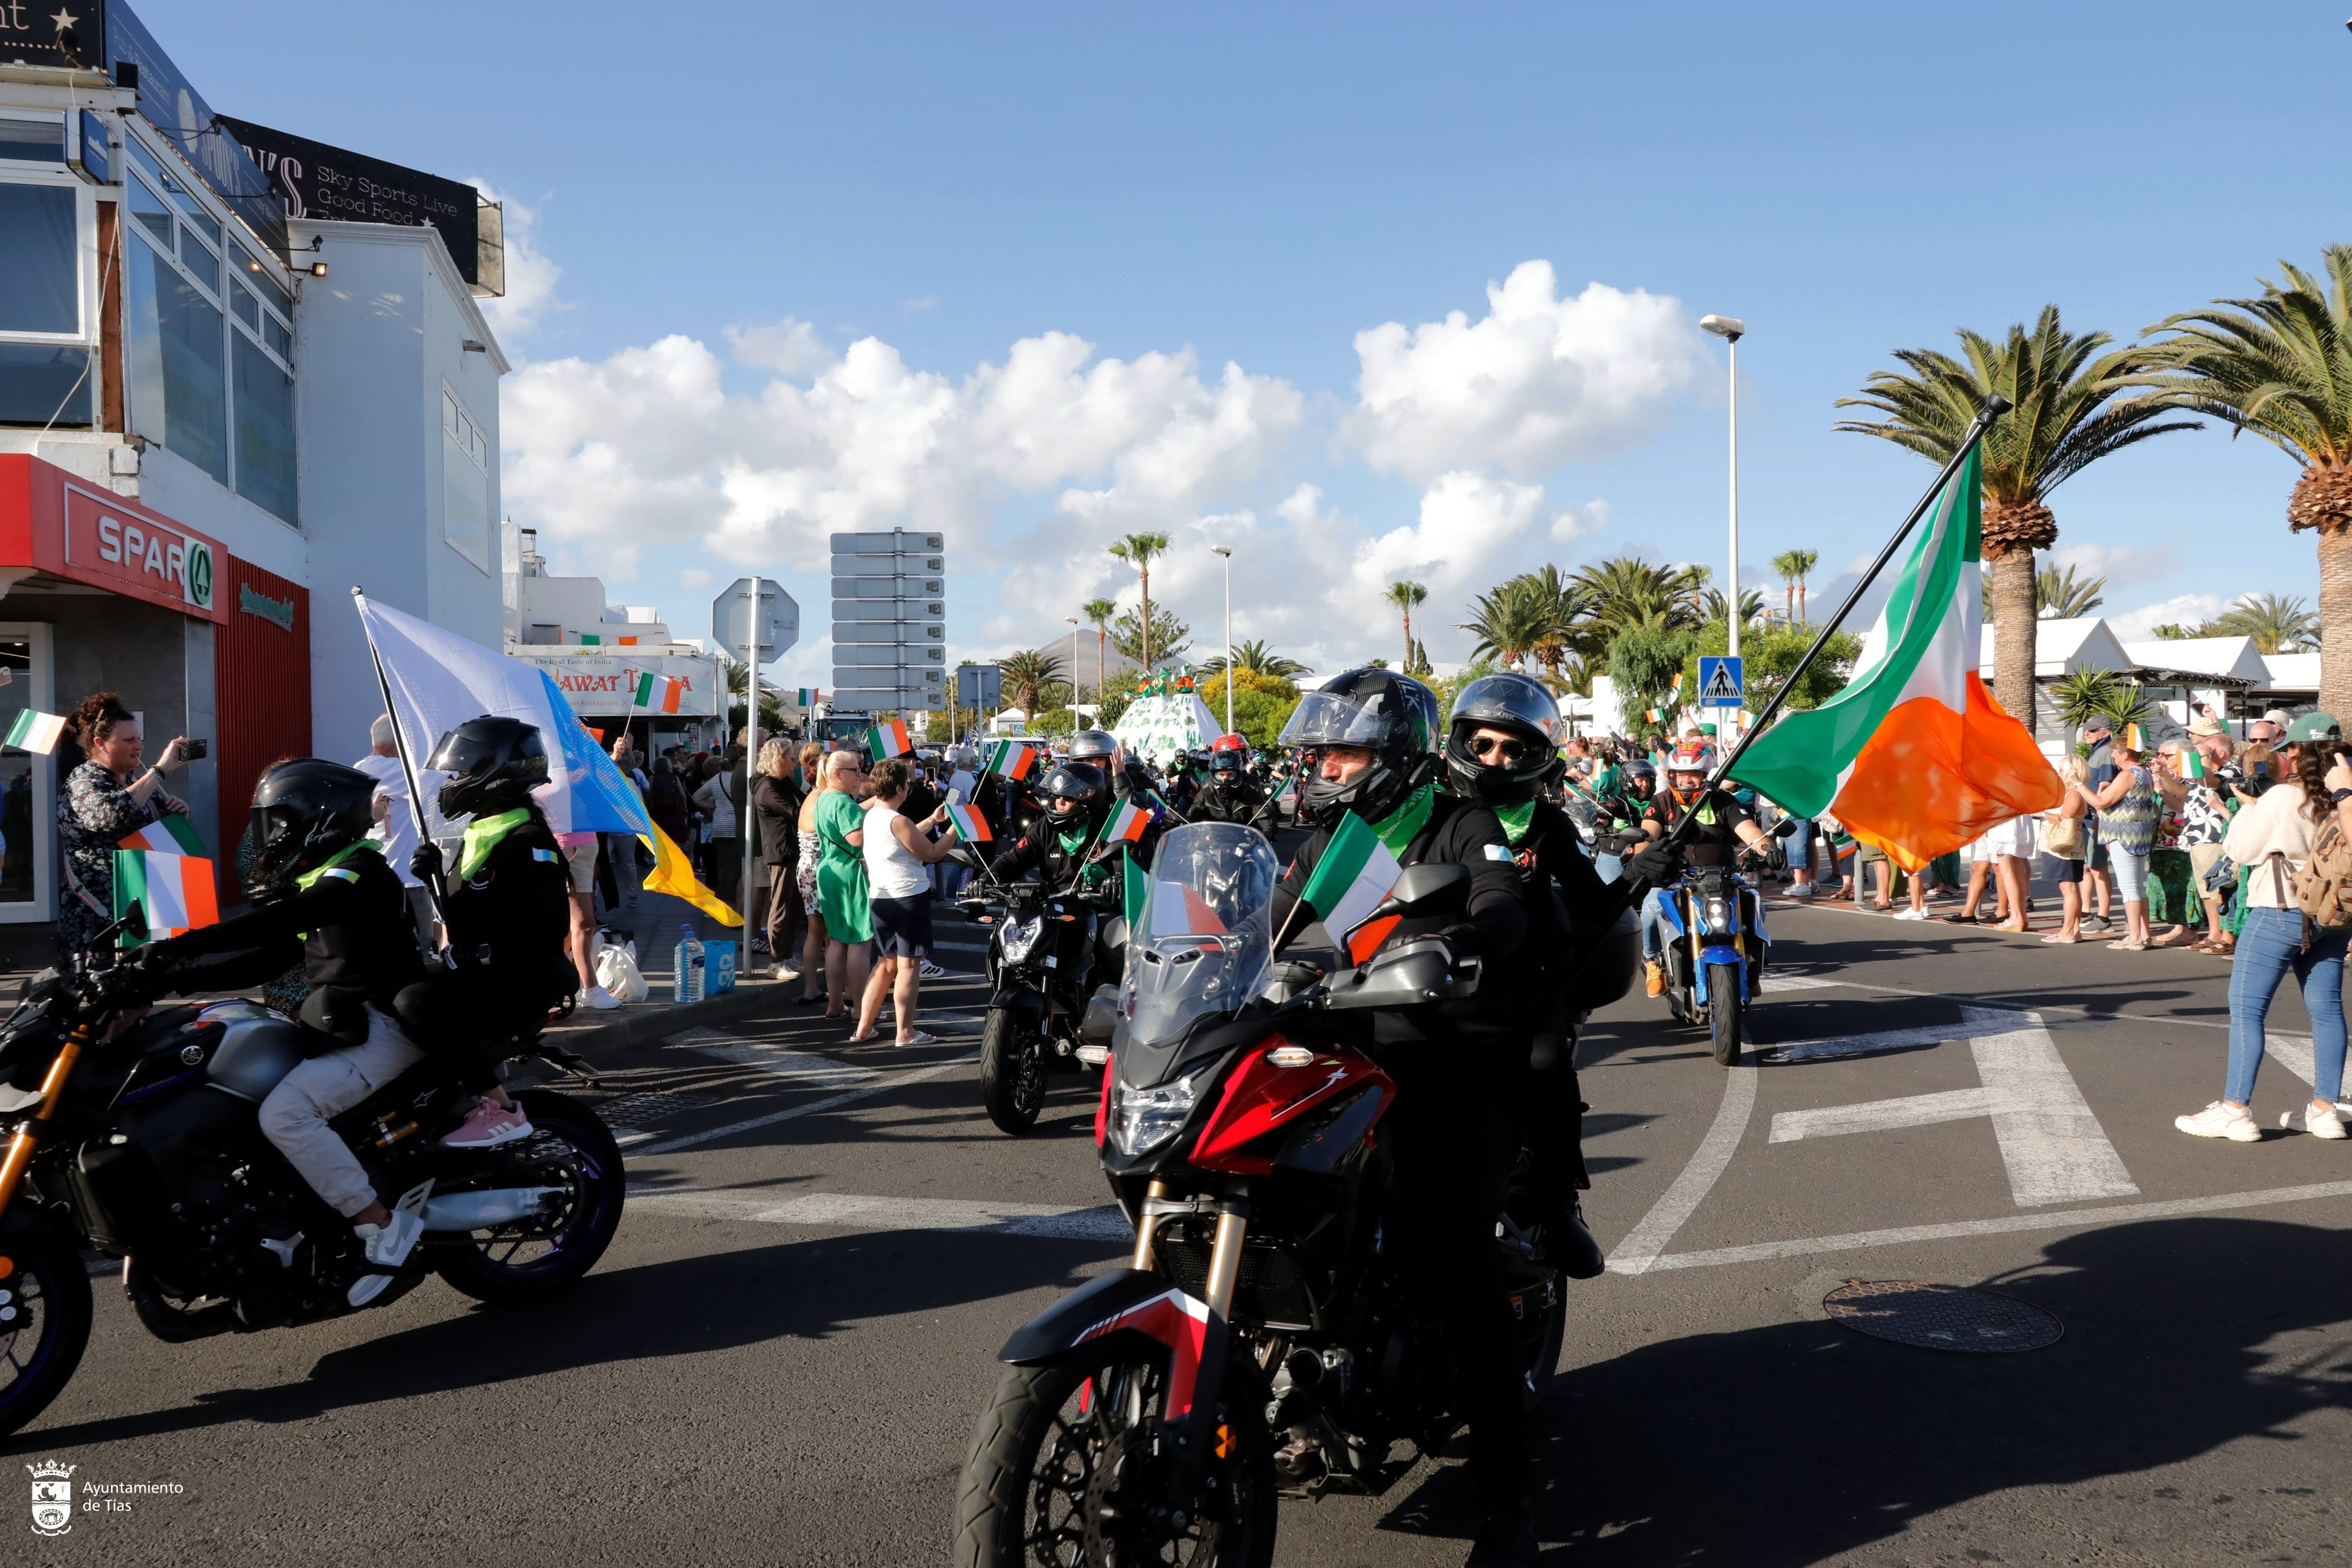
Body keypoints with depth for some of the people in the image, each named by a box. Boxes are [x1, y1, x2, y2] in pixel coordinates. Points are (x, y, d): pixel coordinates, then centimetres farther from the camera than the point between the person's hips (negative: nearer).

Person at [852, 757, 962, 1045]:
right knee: (909, 965, 0)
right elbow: (933, 854, -12)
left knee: (886, 965, 16)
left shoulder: (872, 815, 7)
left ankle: (863, 1029, 17)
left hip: (881, 899, 8)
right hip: (909, 898, -8)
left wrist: (932, 820, 23)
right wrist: (955, 827, -3)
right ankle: (906, 1033, 4)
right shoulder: (898, 821, -18)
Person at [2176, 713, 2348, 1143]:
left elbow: (2240, 850, -8)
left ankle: (2235, 1110, -4)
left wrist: (2247, 811, 8)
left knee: (2247, 1008, -2)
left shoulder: (2282, 799, -17)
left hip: (2280, 913, -7)